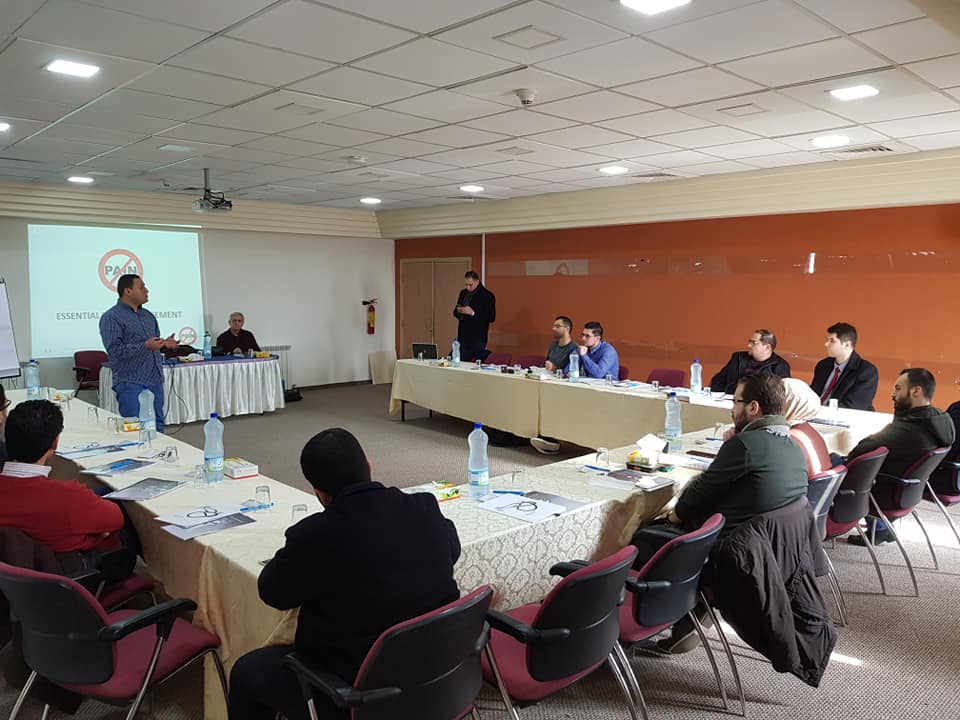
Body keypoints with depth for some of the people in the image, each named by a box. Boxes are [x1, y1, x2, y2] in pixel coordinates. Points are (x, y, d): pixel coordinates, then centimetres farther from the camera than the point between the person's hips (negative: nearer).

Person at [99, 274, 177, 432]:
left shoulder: (148, 315, 16)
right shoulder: (111, 317, -6)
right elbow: (114, 350, -17)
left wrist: (165, 344, 3)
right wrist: (145, 346, -26)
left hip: (155, 381, 7)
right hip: (131, 384, -7)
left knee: (157, 428, 9)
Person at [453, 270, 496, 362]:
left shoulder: (487, 296, -8)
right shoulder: (463, 293, 13)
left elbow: (491, 317, -14)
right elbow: (455, 313, 20)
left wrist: (473, 313, -22)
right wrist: (458, 311, -4)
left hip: (478, 339, -6)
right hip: (463, 337, 6)